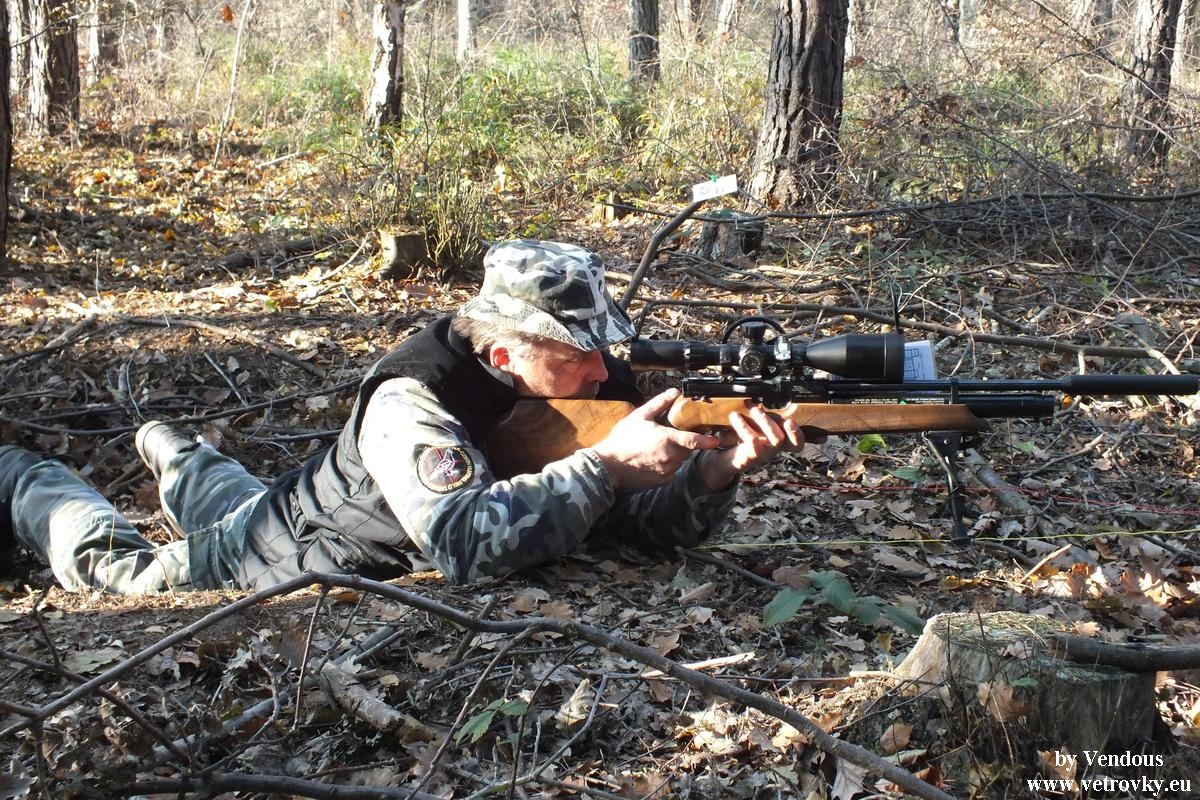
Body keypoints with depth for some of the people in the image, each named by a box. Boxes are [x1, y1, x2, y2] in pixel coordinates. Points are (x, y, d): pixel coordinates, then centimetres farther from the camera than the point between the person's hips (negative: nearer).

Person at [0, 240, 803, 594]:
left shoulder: (592, 383, -23)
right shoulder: (413, 398, -42)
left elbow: (647, 519, -23)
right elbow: (464, 541, -55)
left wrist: (716, 470, -43)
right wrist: (606, 462, -56)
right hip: (289, 559, -6)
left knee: (239, 504, 37)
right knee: (113, 561, 16)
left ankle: (176, 455, 65)